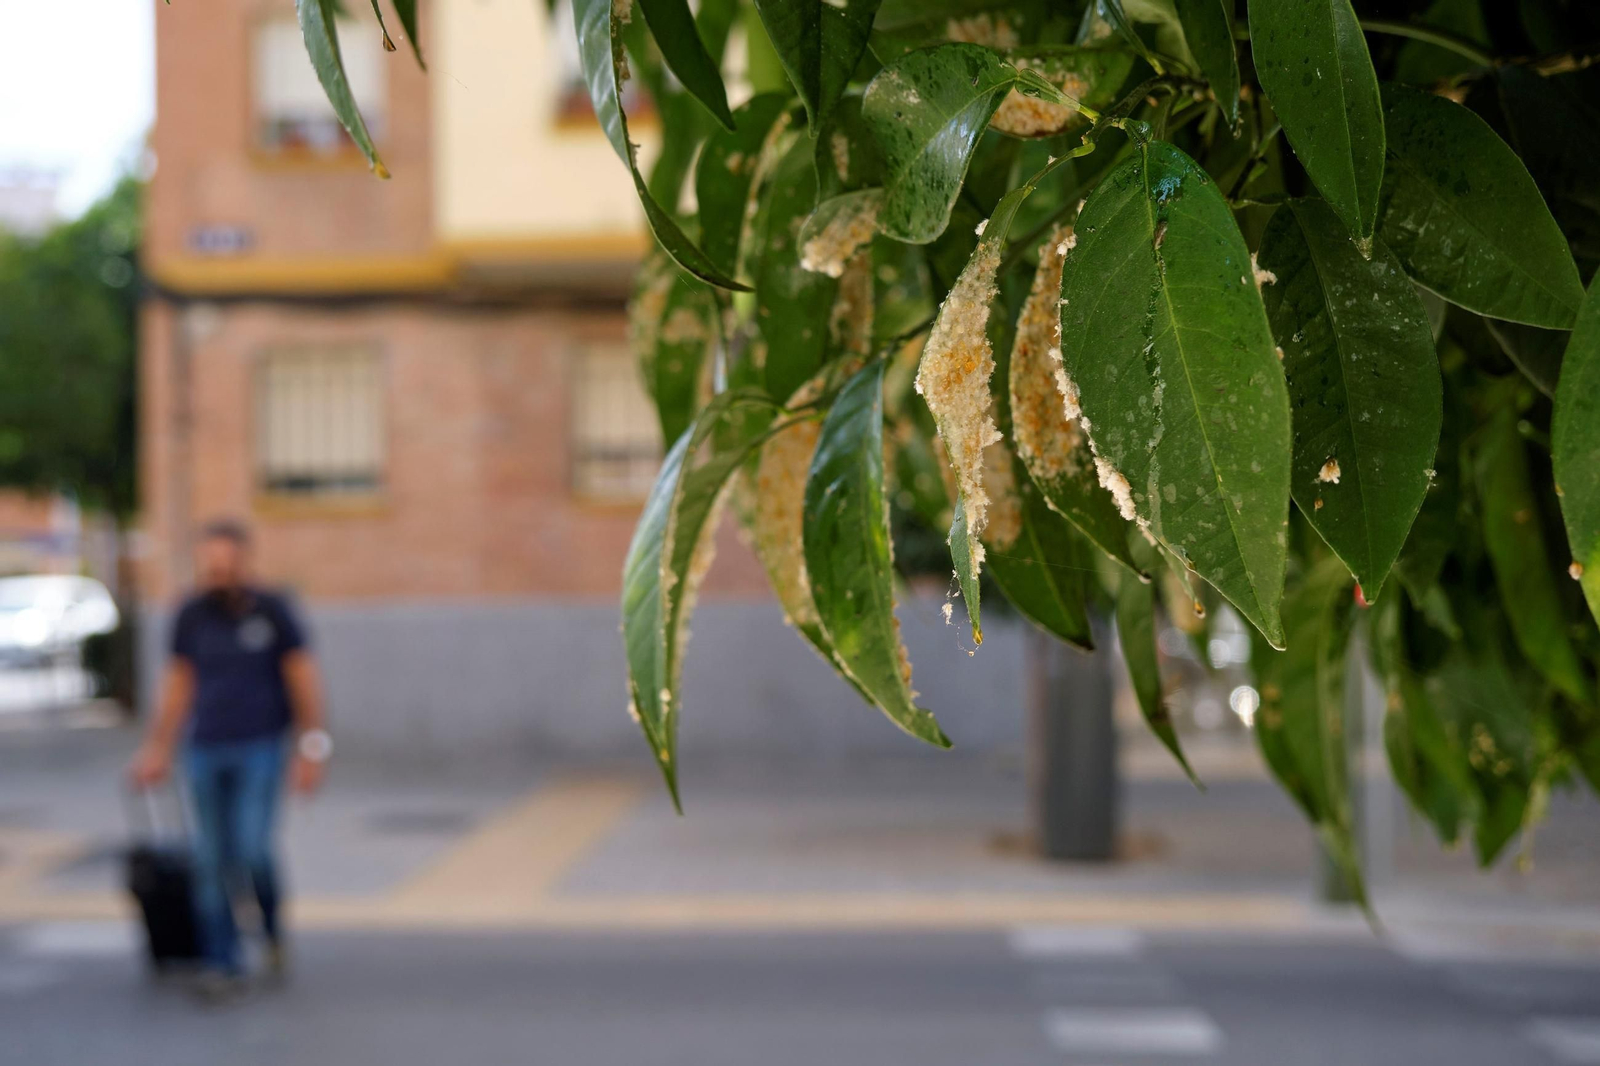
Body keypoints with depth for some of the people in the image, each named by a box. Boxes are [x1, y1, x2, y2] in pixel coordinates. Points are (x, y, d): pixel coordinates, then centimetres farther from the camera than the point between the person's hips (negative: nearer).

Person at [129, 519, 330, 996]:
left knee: (251, 850, -13)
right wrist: (157, 749, 13)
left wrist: (311, 749, -6)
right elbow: (178, 684, 14)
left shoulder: (271, 610, -4)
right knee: (210, 859, 1)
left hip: (260, 747, -3)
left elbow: (304, 678, -1)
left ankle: (272, 925, 17)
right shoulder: (191, 616, 5)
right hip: (206, 751, 3)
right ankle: (222, 961, 10)